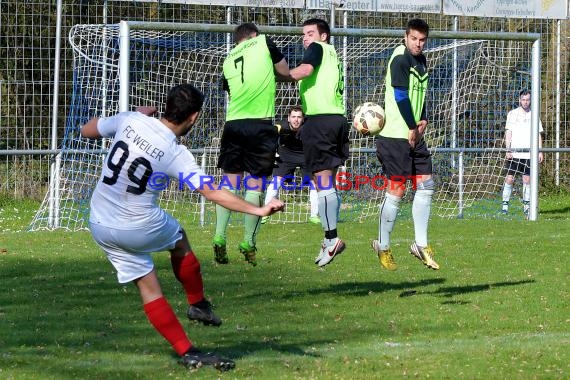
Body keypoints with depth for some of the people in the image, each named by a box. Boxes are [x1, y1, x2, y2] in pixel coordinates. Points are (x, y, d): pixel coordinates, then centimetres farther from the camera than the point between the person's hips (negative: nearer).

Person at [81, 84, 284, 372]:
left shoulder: (130, 120, -9)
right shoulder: (176, 154, -19)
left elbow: (86, 131, 9)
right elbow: (213, 193, -24)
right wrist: (258, 210, -24)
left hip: (99, 226, 4)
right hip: (141, 229, -4)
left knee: (148, 287, 11)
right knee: (179, 241, 28)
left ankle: (187, 352, 11)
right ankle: (198, 304, 41)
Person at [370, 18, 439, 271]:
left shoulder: (421, 61, 14)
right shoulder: (400, 59, -13)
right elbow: (400, 97, -17)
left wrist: (423, 120, 7)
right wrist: (412, 129, -11)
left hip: (415, 135, 9)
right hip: (396, 136, -9)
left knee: (425, 185, 7)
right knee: (396, 191, -5)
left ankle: (421, 245, 14)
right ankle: (383, 247, 7)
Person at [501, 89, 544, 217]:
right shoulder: (512, 114, 4)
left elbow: (538, 134, 11)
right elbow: (508, 133, 2)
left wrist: (540, 151, 2)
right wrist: (508, 150, -8)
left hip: (529, 154, 1)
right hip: (514, 153, -1)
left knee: (527, 180, 2)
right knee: (509, 178, -6)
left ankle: (526, 205, 10)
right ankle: (505, 204, -3)